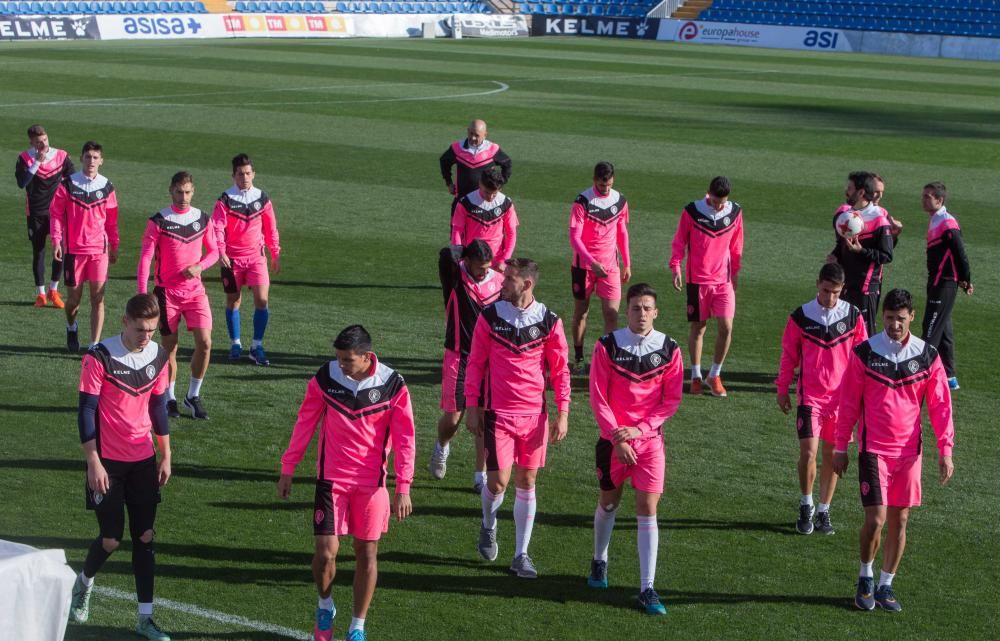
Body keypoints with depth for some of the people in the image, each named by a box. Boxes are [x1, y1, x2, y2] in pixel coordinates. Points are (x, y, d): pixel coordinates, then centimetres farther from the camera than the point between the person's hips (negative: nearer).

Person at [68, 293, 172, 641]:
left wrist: (166, 456, 11)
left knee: (145, 536, 4)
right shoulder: (99, 357, -13)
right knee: (111, 539, -2)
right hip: (108, 462, -4)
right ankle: (84, 583, 31)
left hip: (144, 461, 4)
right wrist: (93, 463, -14)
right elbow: (86, 411, -11)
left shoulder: (158, 357, 2)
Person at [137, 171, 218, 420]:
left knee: (205, 342, -9)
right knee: (169, 347, 3)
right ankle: (169, 398, 19)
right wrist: (142, 292, -15)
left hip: (195, 290, 2)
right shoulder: (158, 221, -5)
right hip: (167, 292, -2)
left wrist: (199, 266, -8)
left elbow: (213, 251, 14)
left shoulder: (203, 219, 5)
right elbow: (145, 256, -7)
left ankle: (193, 395, 7)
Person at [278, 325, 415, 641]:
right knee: (326, 552, -6)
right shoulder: (325, 378, -6)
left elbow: (404, 438, -4)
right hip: (331, 479, 0)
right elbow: (304, 424, 5)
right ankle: (325, 606, 24)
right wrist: (288, 469, 7)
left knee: (367, 554, 5)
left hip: (371, 483, 0)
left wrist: (403, 487, -6)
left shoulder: (393, 386, -9)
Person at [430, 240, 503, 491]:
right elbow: (446, 255, -30)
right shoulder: (455, 278, -10)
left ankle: (481, 476, 11)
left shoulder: (499, 280, -2)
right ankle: (441, 447, 37)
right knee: (452, 417, 3)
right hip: (458, 359, -2)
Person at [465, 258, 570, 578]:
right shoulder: (490, 317, -2)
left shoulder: (549, 321, -1)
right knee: (498, 482, -7)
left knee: (527, 482, 5)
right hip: (498, 413, -1)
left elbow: (560, 369, 5)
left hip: (534, 414, 1)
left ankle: (521, 555, 15)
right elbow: (475, 363, 4)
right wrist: (472, 407, 1)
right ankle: (488, 525, 27)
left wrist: (563, 413, 0)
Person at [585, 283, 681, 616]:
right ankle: (599, 562, 43)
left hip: (650, 438, 0)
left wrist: (639, 429, -12)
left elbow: (672, 400, -1)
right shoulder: (607, 346, -7)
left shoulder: (669, 349, -4)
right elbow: (598, 397, -6)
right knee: (609, 501, 16)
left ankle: (647, 589, -4)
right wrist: (617, 438, -13)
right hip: (613, 438, 0)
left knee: (647, 510, -7)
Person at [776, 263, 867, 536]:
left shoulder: (853, 316, 0)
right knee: (808, 453, -10)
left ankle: (823, 511, 21)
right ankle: (806, 506, 12)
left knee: (832, 455, 8)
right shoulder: (801, 316, -3)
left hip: (842, 397, 1)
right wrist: (782, 390, 10)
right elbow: (788, 355, 7)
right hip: (810, 397, -1)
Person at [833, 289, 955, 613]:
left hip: (908, 451, 2)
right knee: (875, 519, -9)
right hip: (873, 451, -2)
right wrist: (841, 447, 2)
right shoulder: (864, 353, -4)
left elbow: (940, 405, 4)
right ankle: (866, 578, 15)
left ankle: (886, 585, 20)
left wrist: (945, 450, -2)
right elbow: (849, 403, 1)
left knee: (899, 521, 6)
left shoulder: (928, 357, 0)